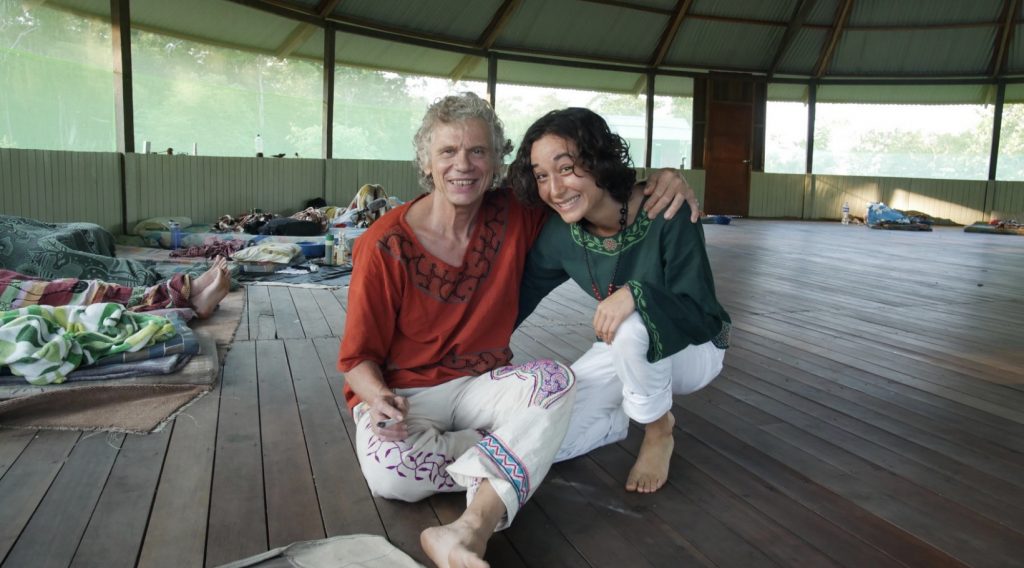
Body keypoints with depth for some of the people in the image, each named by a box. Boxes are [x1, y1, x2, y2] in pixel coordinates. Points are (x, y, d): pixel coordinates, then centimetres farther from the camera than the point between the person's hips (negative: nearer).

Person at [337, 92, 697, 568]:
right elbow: (358, 356, -7)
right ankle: (511, 452, -11)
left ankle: (471, 530, -38)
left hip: (479, 384, 3)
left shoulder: (514, 216, -5)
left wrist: (659, 180, -12)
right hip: (401, 391, -2)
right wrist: (379, 398, -30)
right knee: (391, 472, -34)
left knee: (554, 379, -29)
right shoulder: (385, 246, -15)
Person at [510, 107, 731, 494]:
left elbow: (702, 318, -27)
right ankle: (630, 411, 15)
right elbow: (517, 301, -7)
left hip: (694, 348, -3)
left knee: (632, 326, -39)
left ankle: (659, 430, -9)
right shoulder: (559, 233, -16)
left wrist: (636, 293, -44)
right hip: (625, 350, 4)